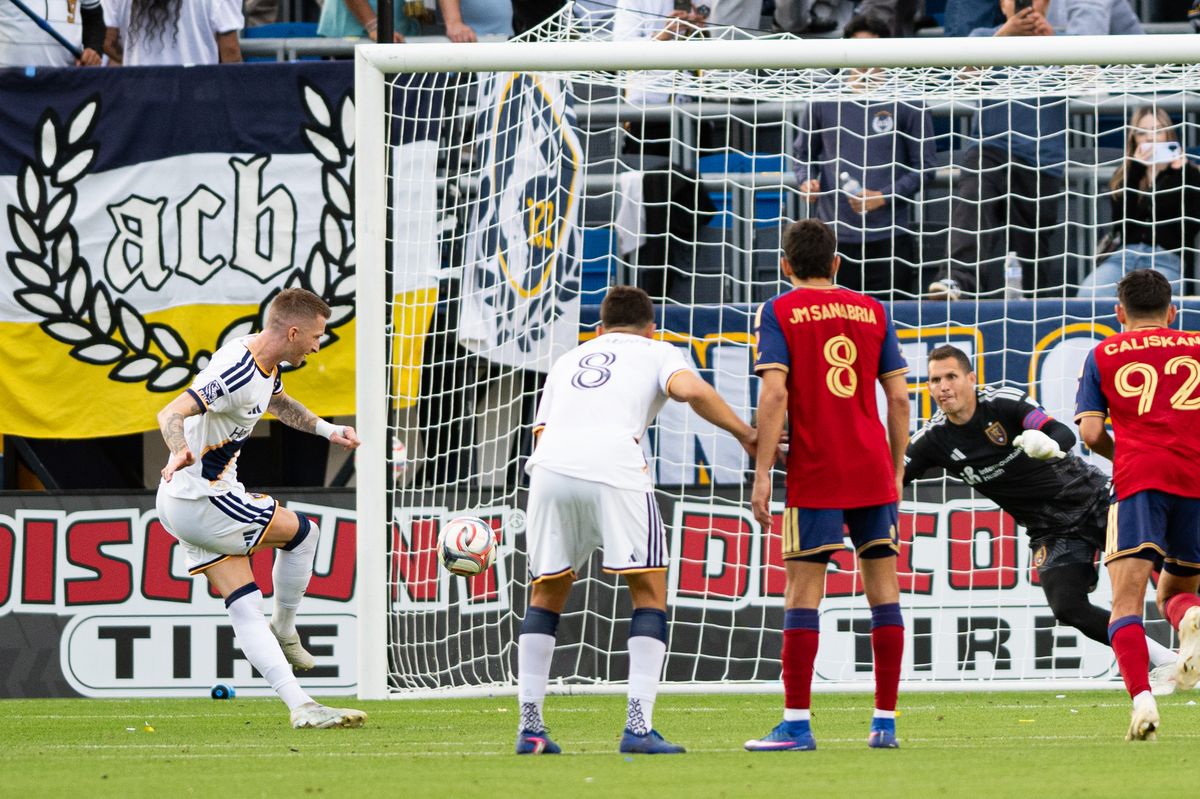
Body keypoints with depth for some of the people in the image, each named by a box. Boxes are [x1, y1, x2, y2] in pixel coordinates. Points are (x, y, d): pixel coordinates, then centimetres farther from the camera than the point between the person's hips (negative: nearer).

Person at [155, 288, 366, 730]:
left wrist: (324, 429, 20)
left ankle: (300, 706, -1)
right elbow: (171, 414, -35)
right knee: (301, 532, 3)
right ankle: (283, 632, 20)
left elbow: (278, 401, 30)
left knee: (245, 607, 3)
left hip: (186, 504, 9)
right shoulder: (237, 372, -26)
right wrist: (180, 453, -54)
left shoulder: (267, 362, 6)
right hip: (201, 499, -9)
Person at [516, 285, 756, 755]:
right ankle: (638, 726, -4)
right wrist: (744, 433, 7)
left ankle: (530, 728, 11)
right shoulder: (656, 352, 21)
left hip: (550, 469, 4)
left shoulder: (568, 361, 34)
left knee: (547, 594, 18)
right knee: (649, 592, 8)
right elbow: (691, 391, 0)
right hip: (614, 466, -4)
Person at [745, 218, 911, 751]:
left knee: (802, 591, -2)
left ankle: (796, 723, -7)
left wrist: (762, 473, -10)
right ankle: (885, 721, 7)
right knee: (883, 587, 7)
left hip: (814, 474, -3)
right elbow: (898, 397, 8)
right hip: (873, 471, 3)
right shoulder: (871, 311, 11)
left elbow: (774, 394, -11)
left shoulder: (779, 313, 0)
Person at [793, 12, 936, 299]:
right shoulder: (822, 103, 8)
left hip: (889, 240, -2)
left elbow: (923, 165, 2)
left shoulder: (907, 105, 1)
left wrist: (884, 197, -11)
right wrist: (807, 181, -2)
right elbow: (803, 153, 20)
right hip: (834, 239, 2)